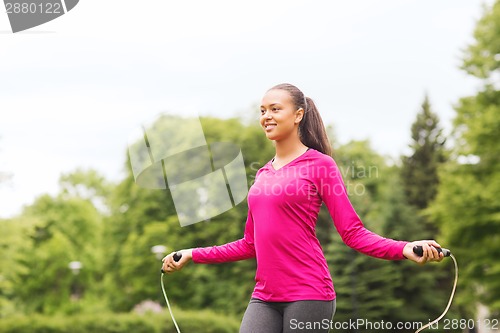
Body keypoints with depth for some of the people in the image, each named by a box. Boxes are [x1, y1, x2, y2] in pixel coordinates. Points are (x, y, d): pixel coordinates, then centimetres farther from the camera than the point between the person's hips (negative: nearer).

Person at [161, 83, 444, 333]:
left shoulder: (320, 165, -2)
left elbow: (353, 232, -6)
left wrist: (404, 249, -21)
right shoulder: (263, 174, 15)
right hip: (265, 298, 6)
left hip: (307, 294, -6)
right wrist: (191, 255, 24)